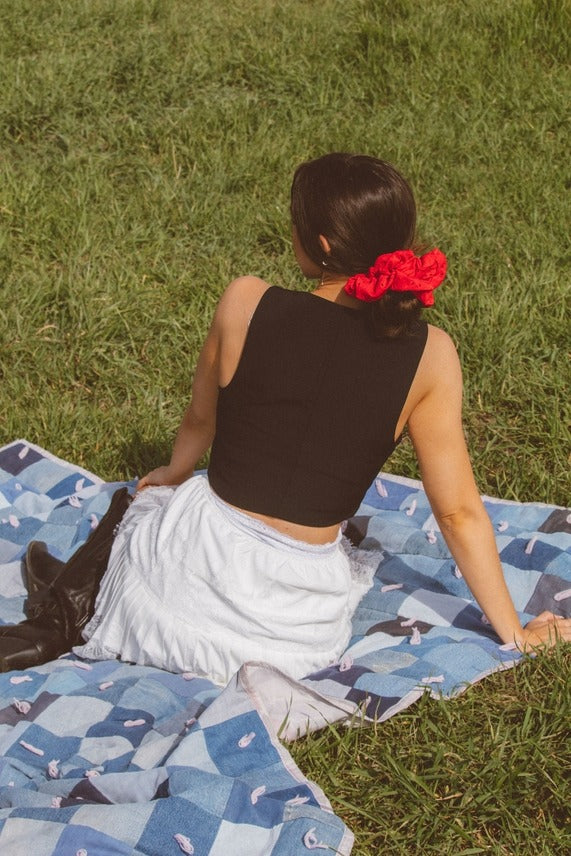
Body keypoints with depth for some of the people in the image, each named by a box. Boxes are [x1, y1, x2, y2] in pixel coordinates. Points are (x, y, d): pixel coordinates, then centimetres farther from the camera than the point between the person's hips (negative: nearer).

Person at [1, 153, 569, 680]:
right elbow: (458, 510, -5)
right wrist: (514, 633, 8)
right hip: (301, 625, 1)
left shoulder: (246, 304, -11)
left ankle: (76, 613, 18)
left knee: (146, 497, 36)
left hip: (197, 563, 0)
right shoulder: (428, 356, -10)